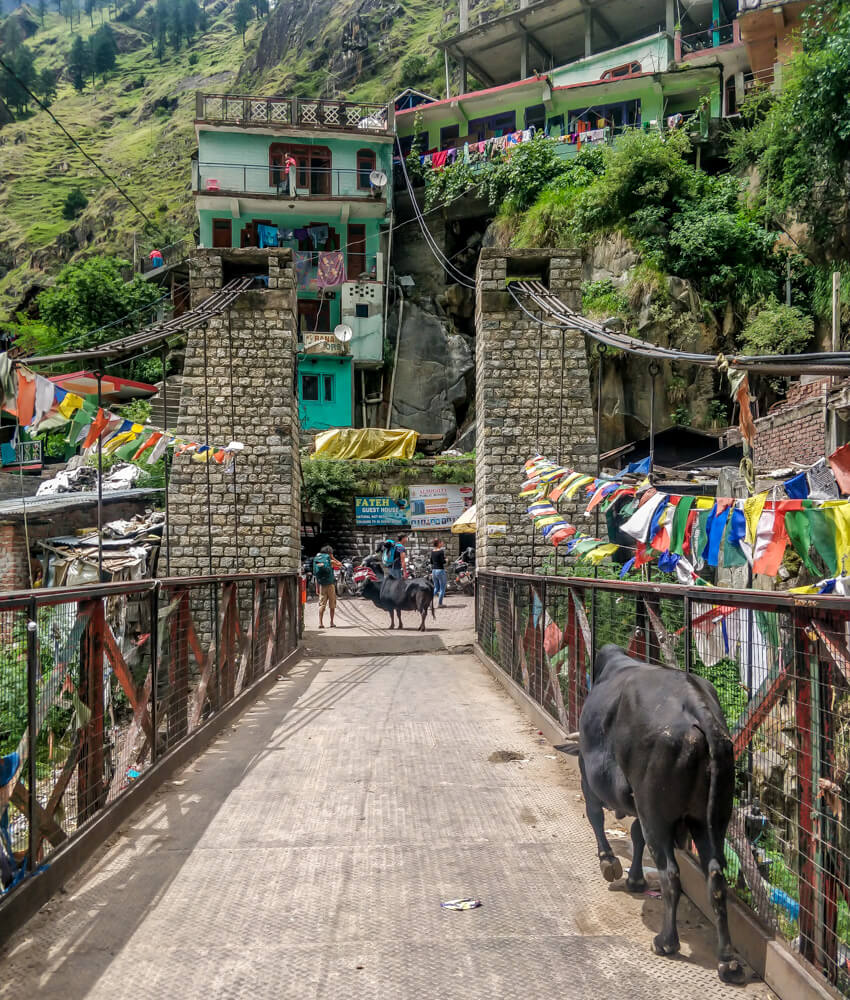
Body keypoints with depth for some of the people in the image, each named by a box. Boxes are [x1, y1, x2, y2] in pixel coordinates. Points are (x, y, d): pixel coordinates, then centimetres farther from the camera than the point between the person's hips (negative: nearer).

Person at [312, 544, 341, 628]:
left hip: (321, 586, 3)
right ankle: (332, 622, 10)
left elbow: (316, 577, 8)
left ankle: (320, 623, -6)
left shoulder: (316, 561, 7)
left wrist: (317, 588, 11)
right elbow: (340, 564, 12)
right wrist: (332, 557, 11)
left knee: (322, 604, 3)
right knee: (332, 605, 8)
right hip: (330, 584, -3)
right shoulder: (330, 561, -5)